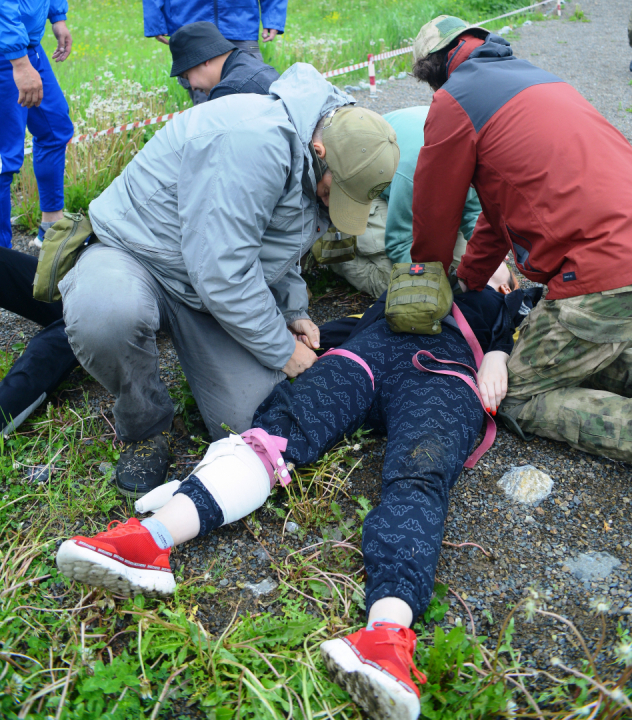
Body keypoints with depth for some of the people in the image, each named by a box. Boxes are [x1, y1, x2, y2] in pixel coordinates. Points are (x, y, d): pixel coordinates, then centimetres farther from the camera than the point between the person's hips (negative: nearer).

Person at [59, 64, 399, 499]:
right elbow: (221, 274, -33)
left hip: (221, 280, 7)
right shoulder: (251, 142, -32)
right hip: (134, 254, -6)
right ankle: (145, 427, -11)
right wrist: (282, 352, -20)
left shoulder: (317, 166, -1)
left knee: (251, 423, -9)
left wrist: (294, 312, 6)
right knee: (105, 316, -43)